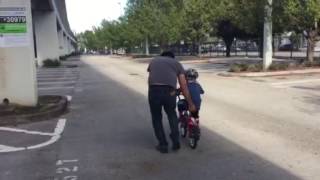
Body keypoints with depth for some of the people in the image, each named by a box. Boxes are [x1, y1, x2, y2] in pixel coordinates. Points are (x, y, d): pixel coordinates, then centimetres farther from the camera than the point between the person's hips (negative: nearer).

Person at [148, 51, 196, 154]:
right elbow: (184, 86, 20)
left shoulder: (154, 61, 30)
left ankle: (163, 145, 24)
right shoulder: (176, 63, 25)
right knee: (172, 115, 27)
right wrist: (191, 104, 24)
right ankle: (176, 142, 24)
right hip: (169, 92, 0)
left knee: (156, 118, 20)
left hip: (154, 91, 0)